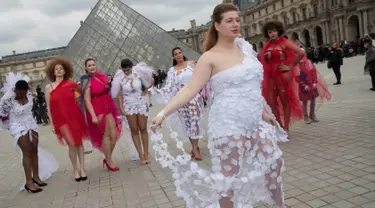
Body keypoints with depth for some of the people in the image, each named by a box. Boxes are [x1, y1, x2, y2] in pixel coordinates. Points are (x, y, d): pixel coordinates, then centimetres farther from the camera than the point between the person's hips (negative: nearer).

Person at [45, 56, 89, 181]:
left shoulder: (71, 84, 1)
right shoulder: (48, 87, 0)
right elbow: (49, 107, 2)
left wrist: (75, 98, 3)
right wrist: (52, 123, 0)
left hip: (75, 116, 1)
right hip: (61, 119, -1)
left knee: (79, 143, 6)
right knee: (72, 144, -4)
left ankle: (82, 169, 18)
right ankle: (75, 169, 16)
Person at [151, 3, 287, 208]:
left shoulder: (244, 46, 8)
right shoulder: (210, 58, -10)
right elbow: (190, 89, -16)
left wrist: (263, 111, 21)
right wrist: (163, 113, -25)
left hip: (255, 121, 7)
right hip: (228, 125, -6)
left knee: (274, 162, 16)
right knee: (228, 176, 4)